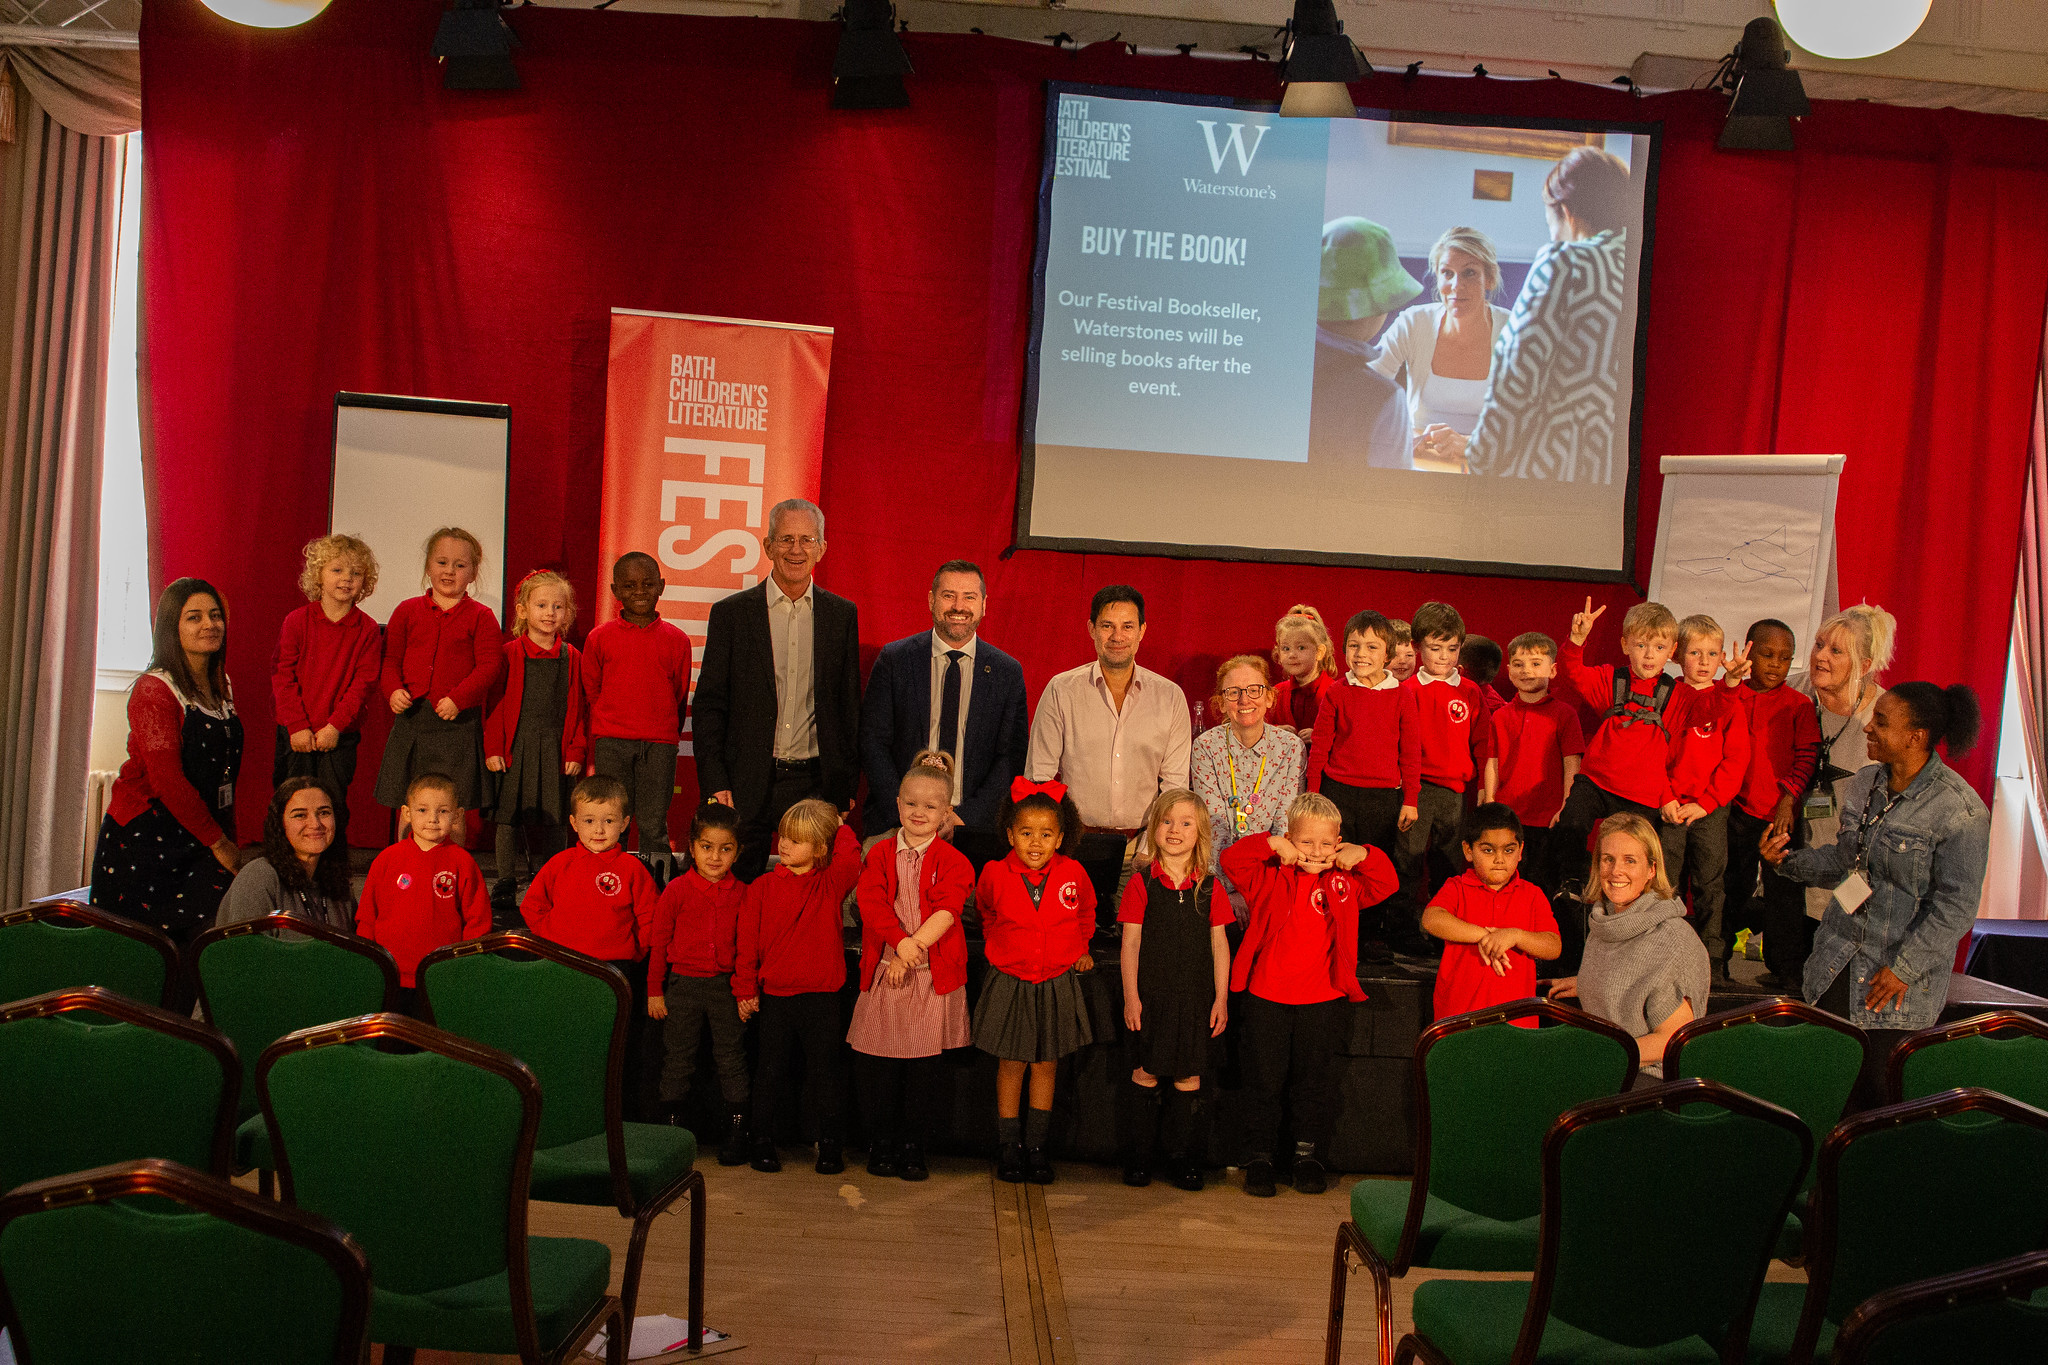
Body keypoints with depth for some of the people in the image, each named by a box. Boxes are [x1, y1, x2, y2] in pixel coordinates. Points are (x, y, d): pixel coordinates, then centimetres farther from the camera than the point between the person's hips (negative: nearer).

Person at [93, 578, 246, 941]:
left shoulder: (222, 688, 13)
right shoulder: (154, 690, -12)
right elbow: (168, 781, -19)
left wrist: (230, 838, 8)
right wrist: (218, 843, -15)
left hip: (200, 839, 7)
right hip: (144, 840, -7)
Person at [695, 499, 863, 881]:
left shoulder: (842, 615, 7)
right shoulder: (731, 613, 2)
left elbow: (850, 703, 10)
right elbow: (709, 705, 1)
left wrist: (847, 786, 6)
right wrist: (714, 784, -7)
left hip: (816, 784, 1)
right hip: (746, 786, -1)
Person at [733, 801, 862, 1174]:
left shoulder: (832, 884, -1)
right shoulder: (763, 886, 1)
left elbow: (849, 854, -21)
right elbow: (748, 940, 2)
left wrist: (840, 828, -4)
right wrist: (745, 988, -1)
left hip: (821, 996, -1)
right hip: (774, 995, 1)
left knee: (824, 1070, 6)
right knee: (770, 1071, 10)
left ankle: (831, 1145, 18)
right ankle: (763, 1141, 24)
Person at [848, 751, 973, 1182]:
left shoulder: (952, 861, 1)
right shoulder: (880, 854, 7)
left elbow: (946, 910, -11)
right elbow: (871, 902, -7)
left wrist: (912, 949, -20)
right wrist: (900, 941, -22)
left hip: (932, 975, -1)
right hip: (883, 971, 2)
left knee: (923, 1066, 4)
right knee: (877, 1065, 4)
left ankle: (913, 1146, 17)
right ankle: (881, 1143, 19)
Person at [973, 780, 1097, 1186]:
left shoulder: (1073, 874, -10)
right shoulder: (995, 874, -11)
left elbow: (1086, 914, 14)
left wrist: (1079, 949, 12)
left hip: (1057, 983, 1)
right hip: (1010, 982, -1)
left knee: (1046, 1064, 11)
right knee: (1011, 1064, 8)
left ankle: (1037, 1147, 23)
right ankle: (1009, 1148, 20)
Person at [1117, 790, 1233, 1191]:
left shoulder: (1210, 887, 2)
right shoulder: (1142, 883, -3)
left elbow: (1220, 945, 5)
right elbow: (1131, 944, -2)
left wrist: (1221, 998, 2)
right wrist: (1131, 996, -6)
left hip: (1195, 996, 1)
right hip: (1151, 993, -1)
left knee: (1189, 1075, 5)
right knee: (1146, 1072, 4)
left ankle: (1182, 1154, 17)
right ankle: (1138, 1153, 16)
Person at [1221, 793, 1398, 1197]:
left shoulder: (1345, 882, 5)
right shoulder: (1271, 878, -2)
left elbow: (1387, 883, 1)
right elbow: (1232, 860, -12)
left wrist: (1364, 855, -12)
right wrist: (1273, 845, -18)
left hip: (1322, 1001, 1)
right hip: (1267, 999, -1)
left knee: (1315, 1083, 11)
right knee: (1263, 1081, 6)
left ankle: (1310, 1158, 25)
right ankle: (1259, 1160, 18)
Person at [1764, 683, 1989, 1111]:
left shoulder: (1959, 810, -16)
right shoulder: (1865, 784, 4)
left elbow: (1956, 904, -15)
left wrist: (1903, 968, -15)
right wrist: (1790, 859, 0)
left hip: (1903, 979, -6)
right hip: (1838, 963, 6)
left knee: (1878, 1090, 1)